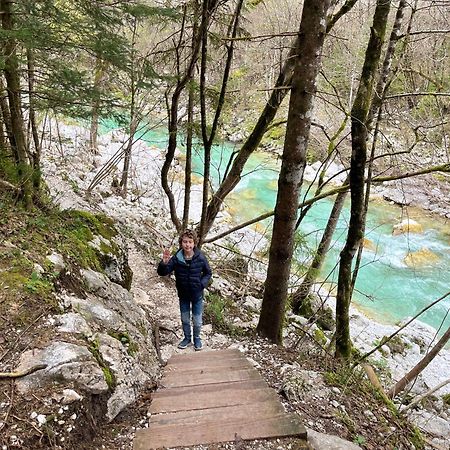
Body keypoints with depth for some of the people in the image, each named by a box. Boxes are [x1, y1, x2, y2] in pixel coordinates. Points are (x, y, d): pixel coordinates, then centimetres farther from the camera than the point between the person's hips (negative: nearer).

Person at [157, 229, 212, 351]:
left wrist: (202, 284, -15)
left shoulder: (200, 258, -16)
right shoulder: (176, 258, -15)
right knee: (185, 320, 18)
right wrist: (164, 262, -36)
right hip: (183, 295, 1)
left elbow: (208, 273, 0)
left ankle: (197, 339, 36)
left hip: (197, 295, -1)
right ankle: (187, 338, 42)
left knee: (197, 321, 9)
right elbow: (162, 272, -16)